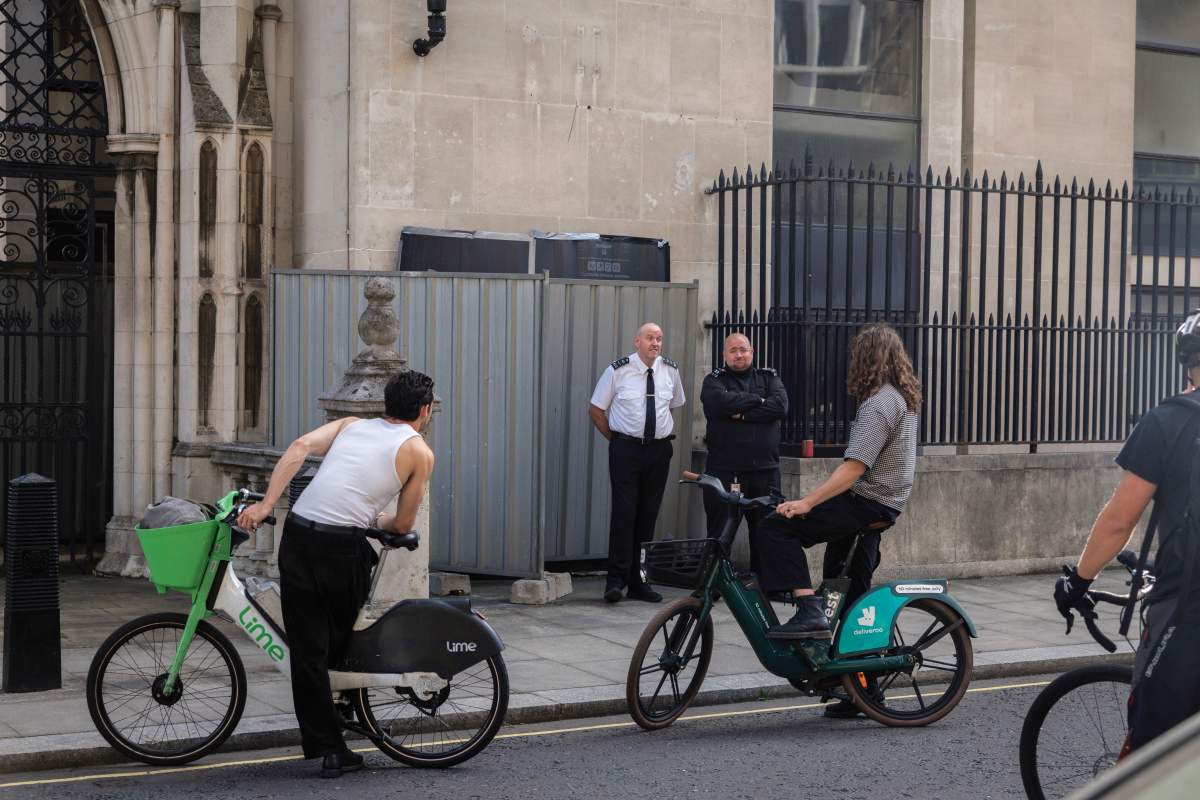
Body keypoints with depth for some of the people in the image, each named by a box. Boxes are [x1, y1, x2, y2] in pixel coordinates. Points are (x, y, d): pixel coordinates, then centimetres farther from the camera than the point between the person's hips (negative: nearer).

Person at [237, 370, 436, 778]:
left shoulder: (351, 424, 20)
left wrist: (266, 504, -4)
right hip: (343, 546, -3)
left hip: (297, 535, 3)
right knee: (341, 638, 20)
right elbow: (403, 525, 10)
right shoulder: (420, 452, 9)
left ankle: (327, 748, 9)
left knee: (306, 651, 8)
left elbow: (300, 446, 2)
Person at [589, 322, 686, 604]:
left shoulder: (670, 370, 5)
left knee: (649, 515, 6)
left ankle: (638, 582, 14)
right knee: (624, 511, -12)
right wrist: (616, 439, 1)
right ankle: (616, 580, -8)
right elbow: (596, 409, 3)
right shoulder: (618, 370, -6)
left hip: (659, 450, 4)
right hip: (625, 449, -4)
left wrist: (662, 432, 14)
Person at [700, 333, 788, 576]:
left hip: (764, 471, 2)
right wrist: (757, 400, -5)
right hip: (724, 470, -2)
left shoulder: (769, 377, 15)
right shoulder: (715, 380, 8)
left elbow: (780, 406, -5)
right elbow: (721, 402, -15)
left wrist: (742, 413, -10)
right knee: (719, 532, -1)